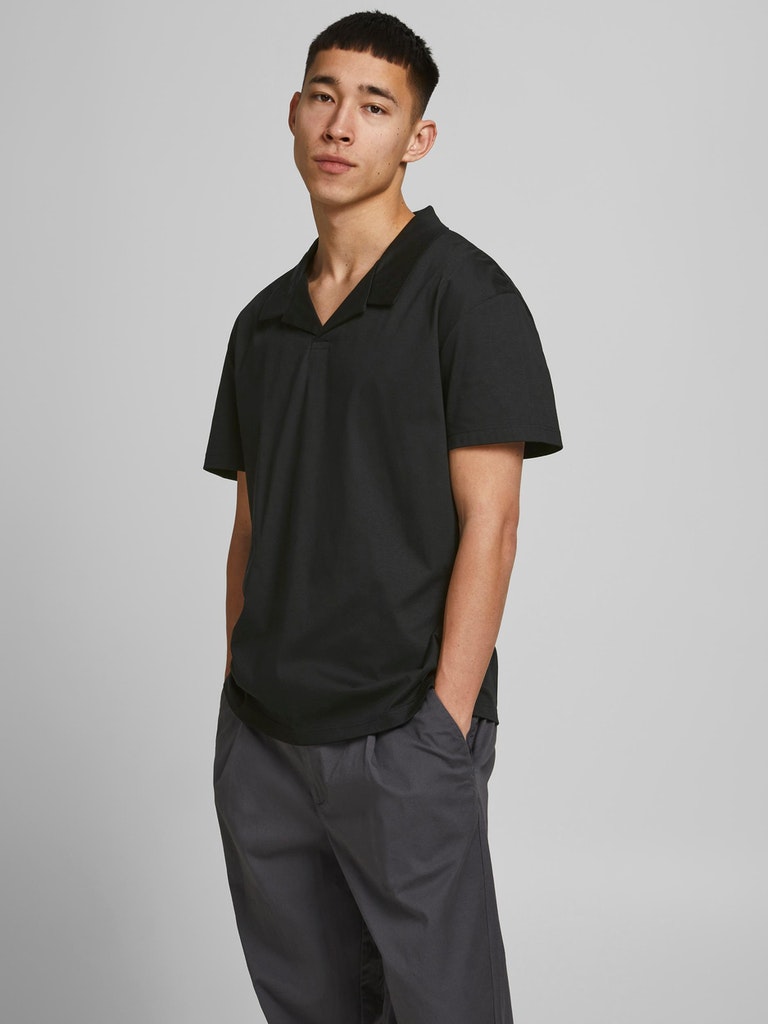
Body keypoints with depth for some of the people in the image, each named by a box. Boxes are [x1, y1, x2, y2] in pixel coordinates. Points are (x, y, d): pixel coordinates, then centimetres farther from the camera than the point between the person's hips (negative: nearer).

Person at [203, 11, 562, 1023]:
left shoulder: (463, 294, -7)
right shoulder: (263, 321, 12)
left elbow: (487, 523, -12)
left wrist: (442, 728, -15)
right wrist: (241, 695, 10)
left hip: (401, 738, -6)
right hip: (261, 738, 6)